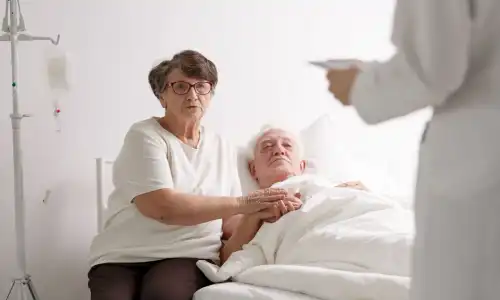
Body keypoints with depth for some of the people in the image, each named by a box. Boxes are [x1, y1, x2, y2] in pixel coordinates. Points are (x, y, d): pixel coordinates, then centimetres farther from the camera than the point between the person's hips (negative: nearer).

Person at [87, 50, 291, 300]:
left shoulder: (223, 150, 14)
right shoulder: (144, 136, -3)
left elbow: (230, 223, 9)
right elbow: (162, 207, -18)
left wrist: (261, 213, -13)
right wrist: (241, 203, -16)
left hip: (188, 257, 2)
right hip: (122, 256, -1)